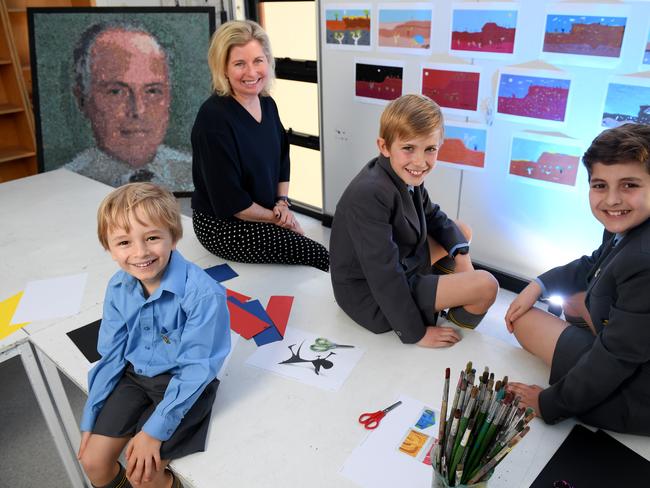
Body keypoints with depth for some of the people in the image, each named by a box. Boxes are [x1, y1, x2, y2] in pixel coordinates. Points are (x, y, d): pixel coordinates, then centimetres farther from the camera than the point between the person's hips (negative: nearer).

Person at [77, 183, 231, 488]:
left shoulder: (203, 294, -29)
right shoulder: (118, 288, -9)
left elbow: (195, 369, -21)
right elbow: (111, 355, 2)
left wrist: (154, 430, -19)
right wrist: (90, 421, 4)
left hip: (182, 385, -5)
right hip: (134, 377, 5)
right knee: (92, 461, 2)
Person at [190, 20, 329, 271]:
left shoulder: (267, 104, 1)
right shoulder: (214, 118, -23)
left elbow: (282, 158, 14)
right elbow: (229, 200, -21)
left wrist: (282, 203, 0)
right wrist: (275, 217, -10)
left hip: (267, 215, 7)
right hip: (223, 225, -7)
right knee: (321, 258, -10)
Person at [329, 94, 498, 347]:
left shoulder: (405, 175, -5)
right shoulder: (370, 195, -32)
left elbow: (432, 216, 15)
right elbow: (384, 276, -30)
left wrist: (461, 253, 1)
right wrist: (415, 333, -21)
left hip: (399, 264, 9)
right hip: (371, 298, -9)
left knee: (462, 230, 17)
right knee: (486, 286, -13)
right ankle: (461, 320, 18)